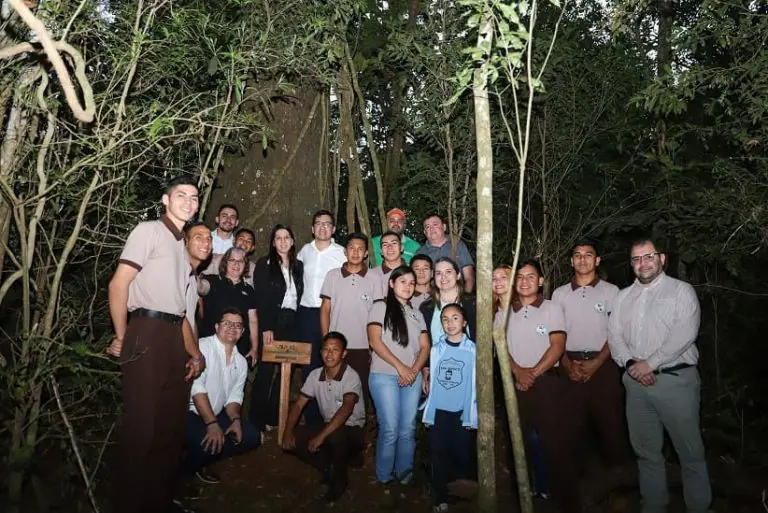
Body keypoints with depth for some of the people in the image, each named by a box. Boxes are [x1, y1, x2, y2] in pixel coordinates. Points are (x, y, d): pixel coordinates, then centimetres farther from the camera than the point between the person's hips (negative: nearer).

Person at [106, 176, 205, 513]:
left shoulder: (183, 246, 23)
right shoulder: (149, 231, 1)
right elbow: (118, 284, -7)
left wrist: (194, 352, 13)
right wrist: (122, 339, -7)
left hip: (175, 337, 8)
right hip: (147, 333, -8)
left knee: (172, 426, 11)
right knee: (141, 427, -4)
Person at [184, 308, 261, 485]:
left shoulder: (241, 361, 9)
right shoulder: (202, 347, -14)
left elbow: (234, 397, 10)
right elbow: (196, 388, -21)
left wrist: (236, 420, -11)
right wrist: (212, 424, -26)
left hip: (217, 413, 8)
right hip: (190, 412, -8)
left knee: (251, 437, -5)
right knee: (209, 443, -30)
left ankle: (199, 462, 9)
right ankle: (185, 469, 4)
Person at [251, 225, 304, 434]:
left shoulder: (298, 266, 14)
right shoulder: (264, 264, 0)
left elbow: (300, 295, 13)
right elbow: (261, 298, -7)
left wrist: (298, 324, 4)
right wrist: (265, 328, -15)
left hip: (291, 323, 5)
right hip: (272, 322, -4)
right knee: (267, 370, -5)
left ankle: (275, 417, 15)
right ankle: (257, 419, 6)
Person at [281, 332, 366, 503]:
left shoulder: (351, 377, -22)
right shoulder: (315, 375, -3)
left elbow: (346, 410, -35)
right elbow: (298, 404, 1)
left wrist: (320, 436, -40)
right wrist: (288, 431, -15)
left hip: (352, 430, -6)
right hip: (329, 427, 6)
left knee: (336, 436, -38)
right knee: (294, 438, -13)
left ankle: (339, 478, -8)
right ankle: (331, 468, -2)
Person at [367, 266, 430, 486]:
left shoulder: (416, 314, 19)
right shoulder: (381, 307, 4)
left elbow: (425, 347, 12)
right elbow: (374, 341, -7)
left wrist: (414, 370, -6)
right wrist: (400, 366, -11)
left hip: (412, 378, 4)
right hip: (384, 376, -4)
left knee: (408, 430, 4)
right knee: (390, 429, -6)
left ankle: (405, 476, 15)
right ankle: (384, 477, 8)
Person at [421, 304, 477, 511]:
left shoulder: (473, 350, -2)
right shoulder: (435, 349, 3)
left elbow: (477, 383, 1)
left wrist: (474, 415, 0)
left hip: (462, 412, -1)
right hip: (437, 411, 2)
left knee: (463, 455, 5)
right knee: (439, 454, 6)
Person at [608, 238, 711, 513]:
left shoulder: (681, 290, 0)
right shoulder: (623, 297, 13)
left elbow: (685, 334, -13)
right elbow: (614, 335, 6)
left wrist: (650, 363, -16)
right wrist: (630, 363, -11)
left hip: (676, 379, -4)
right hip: (635, 382, 4)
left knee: (690, 452, 3)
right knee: (646, 451, 13)